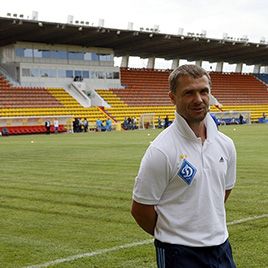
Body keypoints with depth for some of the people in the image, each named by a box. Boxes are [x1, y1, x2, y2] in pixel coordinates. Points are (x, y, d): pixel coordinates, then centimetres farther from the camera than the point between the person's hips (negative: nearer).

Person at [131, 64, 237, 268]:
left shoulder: (226, 144, 3)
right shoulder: (161, 151, -17)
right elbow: (140, 209, -12)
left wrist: (206, 227, 14)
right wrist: (170, 237, 2)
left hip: (221, 248, 6)